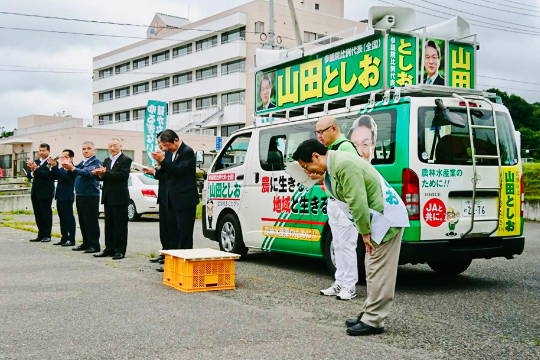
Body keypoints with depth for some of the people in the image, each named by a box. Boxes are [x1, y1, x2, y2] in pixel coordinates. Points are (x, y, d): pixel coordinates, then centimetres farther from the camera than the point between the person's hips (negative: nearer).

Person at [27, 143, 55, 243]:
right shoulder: (36, 162, 15)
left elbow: (49, 175, -20)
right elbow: (28, 175, 12)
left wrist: (36, 169, -20)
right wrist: (32, 172, -10)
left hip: (45, 193, -7)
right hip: (35, 193, 7)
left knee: (46, 214, 0)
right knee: (38, 215, 10)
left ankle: (47, 235, 7)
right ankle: (40, 235, 18)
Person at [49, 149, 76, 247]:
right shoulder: (62, 168, 17)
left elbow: (63, 176, -25)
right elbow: (54, 177, 13)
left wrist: (54, 166, -26)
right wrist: (52, 166, 0)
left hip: (67, 197, -9)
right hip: (60, 196, 9)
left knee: (69, 218, -5)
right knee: (62, 218, 13)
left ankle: (71, 239, -2)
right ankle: (64, 238, 20)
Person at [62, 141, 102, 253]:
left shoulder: (96, 162, -7)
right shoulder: (82, 162, 18)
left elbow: (88, 173, -22)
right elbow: (74, 175, 18)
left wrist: (72, 168, -27)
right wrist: (68, 169, -1)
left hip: (90, 195, -8)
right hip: (80, 195, 8)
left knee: (91, 221, -6)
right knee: (82, 221, 12)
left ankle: (94, 244, -2)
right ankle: (86, 243, 21)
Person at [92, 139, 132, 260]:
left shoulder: (125, 160, -6)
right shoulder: (107, 160, 17)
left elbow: (122, 175, -19)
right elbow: (103, 176, 10)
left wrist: (105, 173, -19)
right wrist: (99, 173, -12)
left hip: (119, 197, -7)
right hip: (108, 197, 7)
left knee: (120, 225, -3)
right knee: (109, 224, 12)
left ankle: (120, 251, 2)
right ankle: (109, 249, 19)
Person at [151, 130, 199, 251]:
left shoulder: (187, 152, -10)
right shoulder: (169, 152, 12)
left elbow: (180, 170, -22)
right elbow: (162, 174, 13)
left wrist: (163, 160, -19)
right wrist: (159, 163, -6)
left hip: (185, 200, -8)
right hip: (172, 200, 8)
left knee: (184, 233, -4)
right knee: (172, 233, 11)